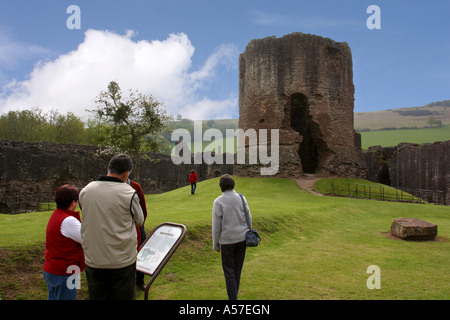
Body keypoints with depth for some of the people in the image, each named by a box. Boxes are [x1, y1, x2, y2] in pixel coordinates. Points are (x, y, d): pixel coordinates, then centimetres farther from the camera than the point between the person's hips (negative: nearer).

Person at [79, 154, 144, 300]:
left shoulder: (85, 191, -5)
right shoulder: (129, 193, -17)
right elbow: (139, 221, -2)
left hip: (93, 261, 4)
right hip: (122, 262, -3)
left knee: (97, 297, 19)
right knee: (123, 296, 13)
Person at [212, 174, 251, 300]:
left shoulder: (218, 202, -13)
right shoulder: (241, 198, -2)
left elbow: (216, 225, -11)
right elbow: (249, 219, 3)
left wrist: (216, 244, 0)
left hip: (227, 240, -4)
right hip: (242, 238, 4)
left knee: (229, 270, 6)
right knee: (237, 269, 17)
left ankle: (233, 297, 5)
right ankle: (233, 294, 31)